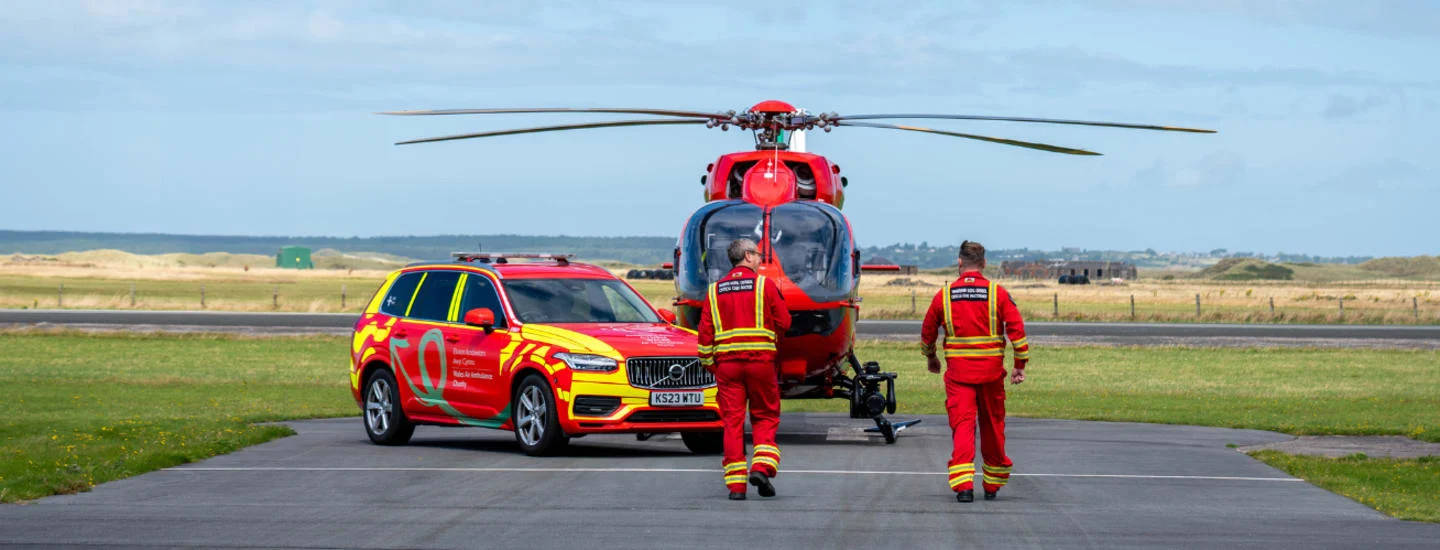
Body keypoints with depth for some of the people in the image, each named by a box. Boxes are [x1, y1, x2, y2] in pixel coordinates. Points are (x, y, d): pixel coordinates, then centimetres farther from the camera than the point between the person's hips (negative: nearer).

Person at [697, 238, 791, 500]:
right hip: (761, 360, -2)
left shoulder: (714, 290, 9)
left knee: (732, 421, 3)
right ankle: (762, 466, -9)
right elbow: (784, 323, 1)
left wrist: (709, 365, 13)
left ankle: (736, 483, -1)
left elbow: (705, 333, 5)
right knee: (765, 417, 10)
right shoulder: (765, 285, 0)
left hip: (727, 362, 2)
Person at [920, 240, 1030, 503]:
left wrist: (931, 358, 31)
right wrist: (1020, 366, -2)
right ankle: (992, 485, 26)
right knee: (992, 427, 14)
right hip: (991, 371, 0)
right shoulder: (998, 293, -2)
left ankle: (963, 484, -19)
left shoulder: (944, 295, 2)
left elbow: (927, 331, 13)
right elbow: (1017, 329, -8)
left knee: (962, 425, -2)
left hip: (958, 371, 0)